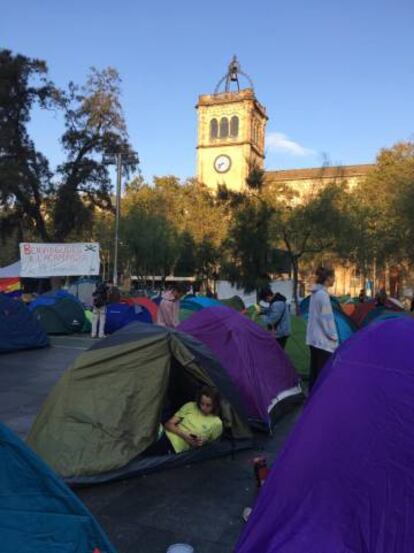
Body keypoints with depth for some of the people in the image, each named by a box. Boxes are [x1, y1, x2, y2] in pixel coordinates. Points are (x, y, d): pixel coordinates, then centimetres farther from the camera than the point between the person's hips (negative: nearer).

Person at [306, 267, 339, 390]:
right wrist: (333, 337, -10)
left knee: (314, 370, 14)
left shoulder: (315, 293, 13)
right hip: (323, 340, -10)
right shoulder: (323, 294, -16)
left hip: (314, 338, 10)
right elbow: (327, 319, -17)